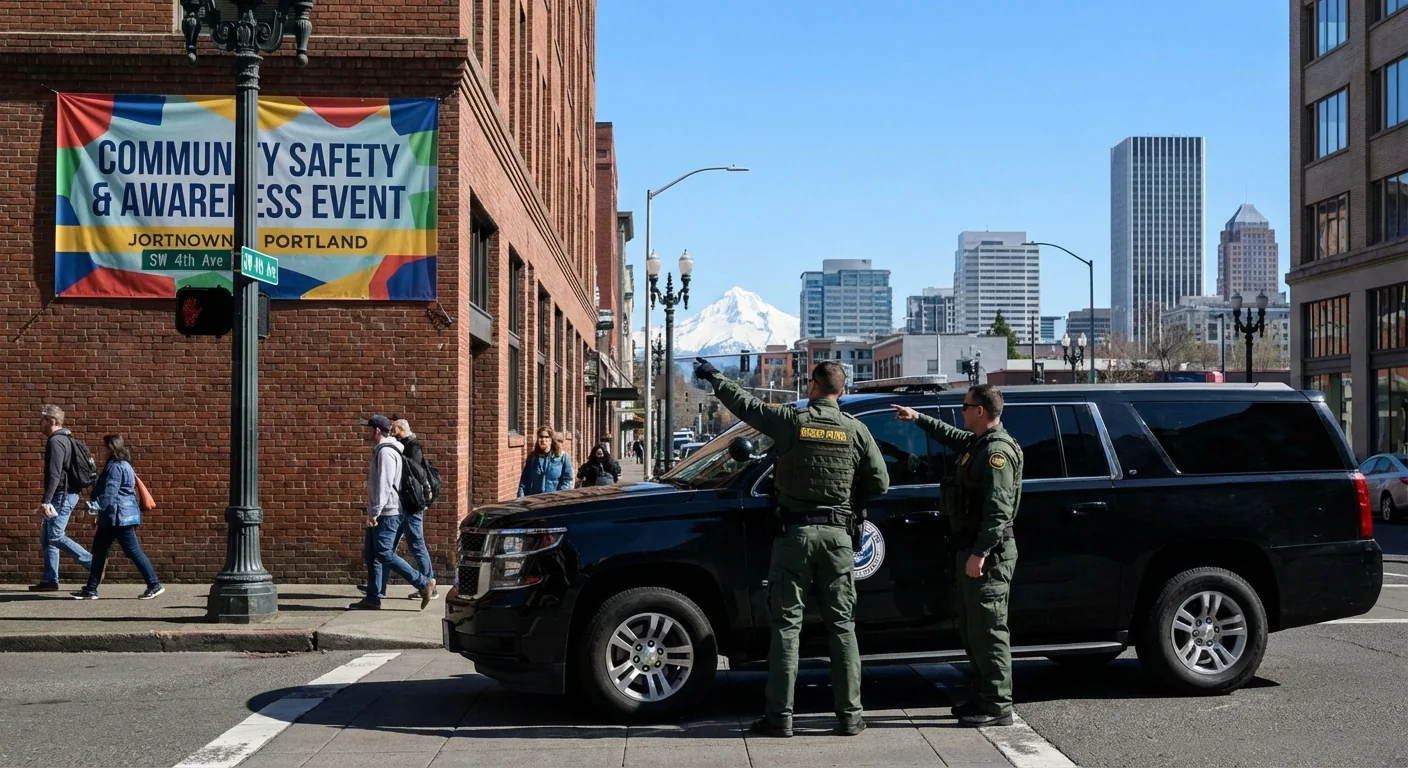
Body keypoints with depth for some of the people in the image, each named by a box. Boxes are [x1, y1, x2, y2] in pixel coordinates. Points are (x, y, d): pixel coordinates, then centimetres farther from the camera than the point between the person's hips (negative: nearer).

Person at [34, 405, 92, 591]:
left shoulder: (56, 441, -14)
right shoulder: (65, 439, 17)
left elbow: (54, 474, -22)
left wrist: (46, 500, -26)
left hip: (62, 494, -10)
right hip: (67, 493, 10)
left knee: (55, 536, -10)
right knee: (47, 537, 10)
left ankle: (92, 563, -8)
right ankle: (50, 580, 9)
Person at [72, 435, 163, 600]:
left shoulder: (116, 467, -15)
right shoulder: (121, 465, 17)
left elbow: (109, 493, -24)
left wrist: (94, 505, -29)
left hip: (120, 517, -11)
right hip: (113, 518, 11)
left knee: (133, 551, -7)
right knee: (99, 550, 10)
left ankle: (154, 585, -3)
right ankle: (90, 590, 13)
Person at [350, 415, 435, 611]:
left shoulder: (385, 452, -15)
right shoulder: (380, 450, 18)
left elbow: (384, 485, -23)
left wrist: (374, 512, -24)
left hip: (386, 514, -11)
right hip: (380, 514, 11)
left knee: (384, 554, -12)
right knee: (370, 553, 10)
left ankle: (424, 583, -10)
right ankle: (373, 598, 13)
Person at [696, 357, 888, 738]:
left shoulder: (791, 421, -6)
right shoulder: (855, 430, 0)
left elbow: (744, 403, 7)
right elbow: (879, 482, 3)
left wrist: (714, 377, 23)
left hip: (795, 532, -2)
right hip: (837, 534, 2)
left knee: (787, 624, 2)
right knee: (842, 625, 7)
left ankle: (780, 717, 1)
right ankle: (850, 716, 8)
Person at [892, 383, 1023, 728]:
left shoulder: (998, 450, -17)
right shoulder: (978, 442, 15)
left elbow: (999, 509, -24)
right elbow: (951, 436, 40)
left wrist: (980, 553, -27)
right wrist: (919, 419, 42)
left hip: (989, 555, -11)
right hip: (971, 549, 11)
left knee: (988, 629, -8)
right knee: (971, 629, 15)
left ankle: (998, 706, -5)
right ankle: (983, 697, 23)